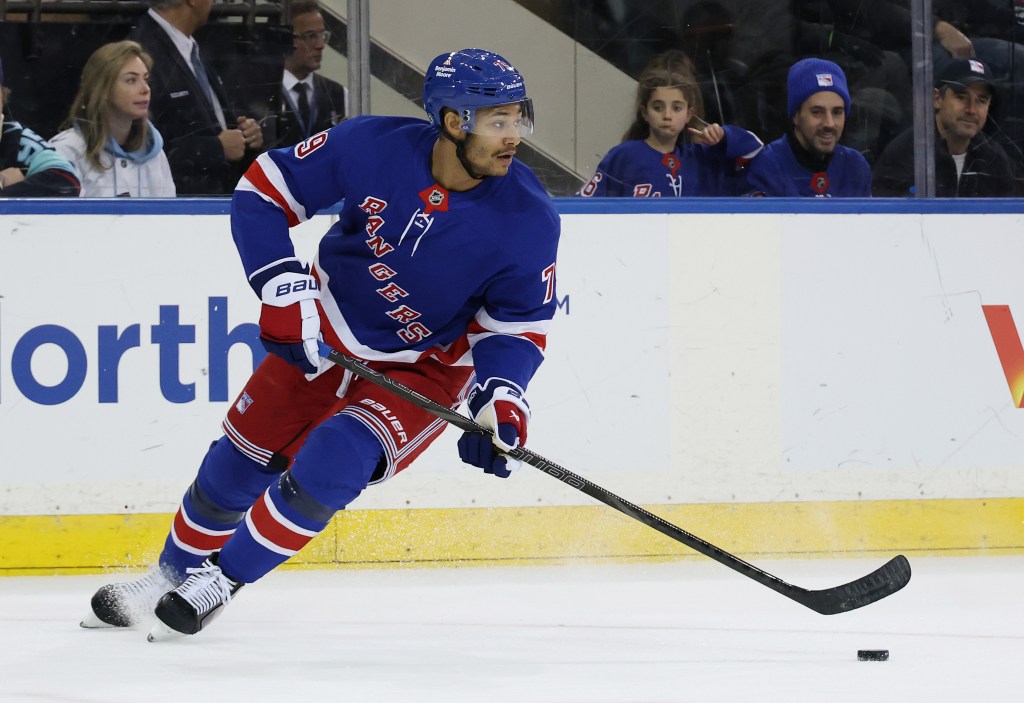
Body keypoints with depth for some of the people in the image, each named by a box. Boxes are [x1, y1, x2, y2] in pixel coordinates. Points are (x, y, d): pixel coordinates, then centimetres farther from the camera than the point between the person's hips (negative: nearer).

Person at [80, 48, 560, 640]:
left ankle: (220, 581, -3)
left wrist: (501, 402, -28)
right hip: (322, 333, 2)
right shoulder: (373, 147, -25)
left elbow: (519, 325, -11)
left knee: (332, 463, -23)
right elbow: (264, 190, -13)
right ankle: (171, 576, 35)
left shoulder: (529, 219, -23)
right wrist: (285, 290, -21)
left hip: (425, 366, -2)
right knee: (242, 459, 8)